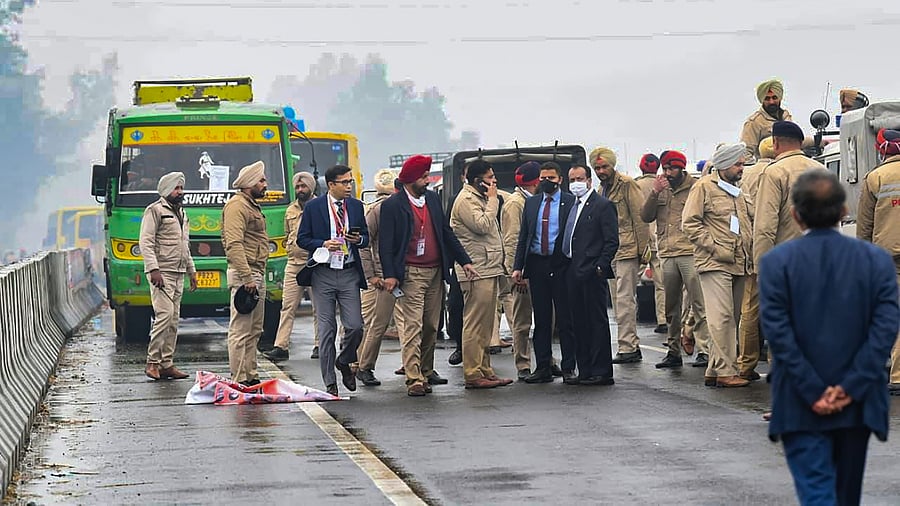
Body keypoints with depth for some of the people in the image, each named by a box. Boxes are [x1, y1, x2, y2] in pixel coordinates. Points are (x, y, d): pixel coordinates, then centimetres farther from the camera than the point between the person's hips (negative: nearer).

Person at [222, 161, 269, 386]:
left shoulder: (252, 206, 21)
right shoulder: (236, 206, -11)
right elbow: (234, 245, -20)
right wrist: (247, 277, -25)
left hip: (257, 274, 11)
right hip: (244, 275, -11)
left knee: (254, 330, 13)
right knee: (241, 330, -10)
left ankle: (250, 376, 18)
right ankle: (239, 380, -10)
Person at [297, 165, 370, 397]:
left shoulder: (356, 206, 9)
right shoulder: (313, 207, -1)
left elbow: (366, 237, 16)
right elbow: (302, 239, 1)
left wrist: (358, 239, -7)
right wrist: (323, 244, -16)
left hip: (349, 274, 2)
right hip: (323, 275, -2)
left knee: (355, 326, -6)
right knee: (326, 330, 1)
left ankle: (344, 362, 24)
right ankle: (330, 382, 8)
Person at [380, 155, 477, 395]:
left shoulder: (433, 199, 12)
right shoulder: (392, 205, -7)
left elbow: (446, 232, 16)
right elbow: (385, 243, -9)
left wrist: (464, 260, 11)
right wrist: (389, 274, -18)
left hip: (435, 272, 6)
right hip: (410, 275, -6)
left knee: (431, 326, 12)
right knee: (412, 327, -9)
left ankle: (427, 370, 25)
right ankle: (414, 379, -12)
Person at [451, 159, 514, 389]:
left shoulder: (479, 198, 21)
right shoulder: (466, 200, -11)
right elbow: (483, 226, -22)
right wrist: (492, 199, -13)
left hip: (489, 270, 11)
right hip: (476, 272, -11)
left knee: (485, 326, 12)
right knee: (474, 325, -9)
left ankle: (485, 370, 16)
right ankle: (473, 374, -8)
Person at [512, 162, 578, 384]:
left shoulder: (570, 202, -1)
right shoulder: (531, 203, 12)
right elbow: (523, 237, 12)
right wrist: (518, 267, 4)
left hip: (561, 265, -4)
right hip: (537, 264, 4)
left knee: (566, 319, 0)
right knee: (541, 320, 8)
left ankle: (568, 368, 5)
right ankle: (543, 368, 13)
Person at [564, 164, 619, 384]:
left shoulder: (603, 205, -5)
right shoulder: (572, 206, 17)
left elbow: (612, 240, -9)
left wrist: (600, 267, -16)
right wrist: (566, 266, 10)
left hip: (592, 273, -8)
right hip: (573, 273, 8)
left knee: (597, 321, -4)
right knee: (579, 323, 9)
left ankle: (601, 372, -2)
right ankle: (585, 371, 13)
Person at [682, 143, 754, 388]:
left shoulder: (738, 190, 22)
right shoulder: (704, 187, -2)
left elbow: (747, 225, 30)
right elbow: (690, 224, -8)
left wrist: (749, 252, 13)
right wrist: (715, 248, -13)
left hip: (738, 265, 8)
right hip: (714, 265, -8)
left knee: (731, 319, 6)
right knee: (721, 317, -12)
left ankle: (714, 371, 10)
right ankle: (724, 371, -12)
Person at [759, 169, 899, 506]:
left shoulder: (776, 262, -7)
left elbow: (778, 332, -12)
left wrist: (813, 392, -9)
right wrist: (849, 387, -10)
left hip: (801, 407, -3)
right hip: (857, 403, 3)